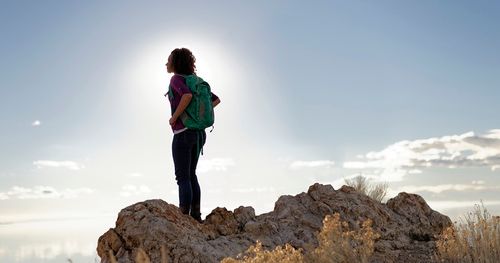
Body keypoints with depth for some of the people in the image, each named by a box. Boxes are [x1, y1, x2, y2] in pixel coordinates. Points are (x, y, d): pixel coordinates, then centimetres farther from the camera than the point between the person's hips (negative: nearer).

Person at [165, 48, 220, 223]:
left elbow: (187, 95, -29)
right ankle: (196, 216, 17)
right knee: (191, 175, 15)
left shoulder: (176, 78, -7)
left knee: (183, 177, -4)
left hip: (183, 133, -8)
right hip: (199, 133, 8)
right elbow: (216, 100, 18)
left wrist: (174, 117, -18)